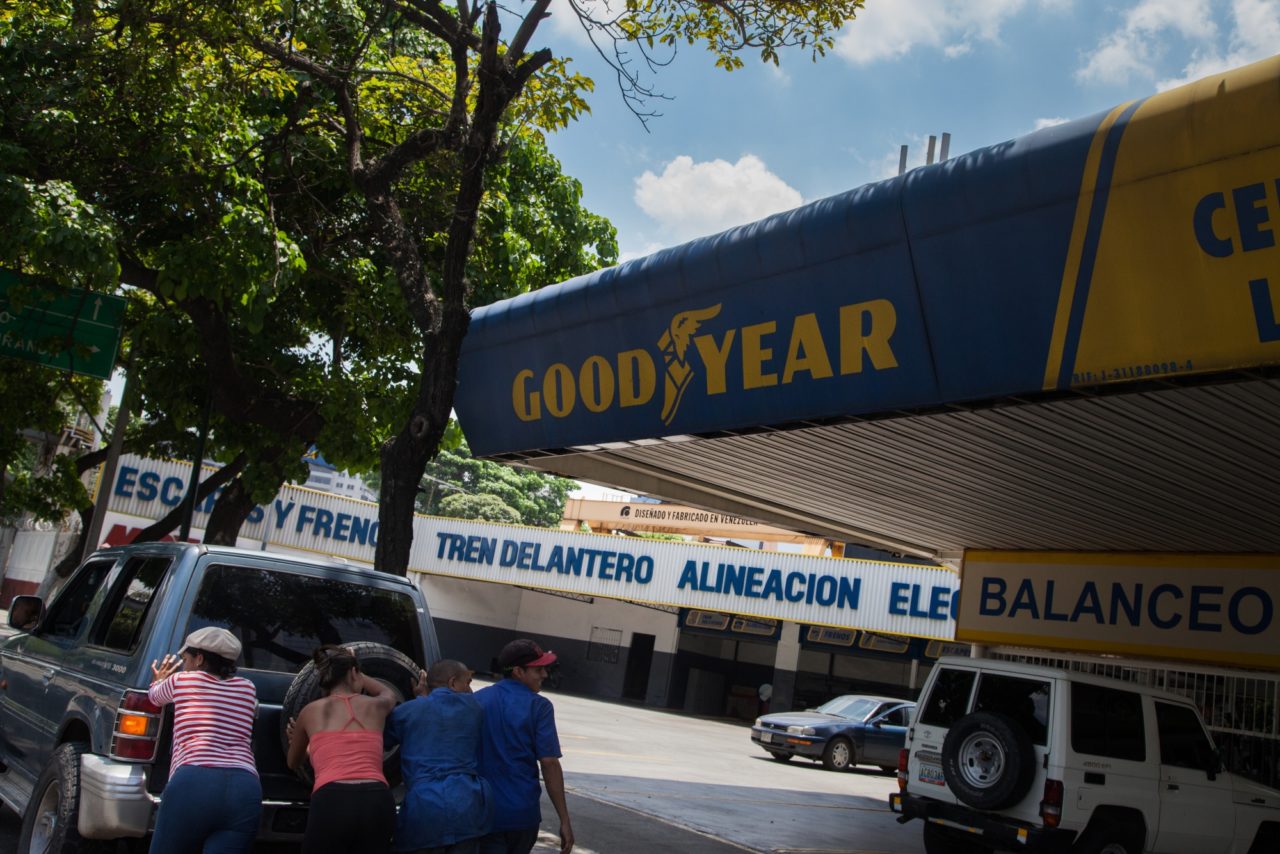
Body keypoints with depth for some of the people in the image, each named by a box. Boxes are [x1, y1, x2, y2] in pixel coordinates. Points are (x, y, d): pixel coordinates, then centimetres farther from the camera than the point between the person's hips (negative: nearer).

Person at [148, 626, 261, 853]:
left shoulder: (181, 680, 17)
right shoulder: (247, 689, 24)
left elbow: (154, 697, 40)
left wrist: (158, 681, 64)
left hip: (194, 783, -2)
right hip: (246, 788, 2)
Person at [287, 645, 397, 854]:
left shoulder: (310, 711, 19)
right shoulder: (375, 706, 20)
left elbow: (294, 764, 39)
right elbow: (388, 693, 49)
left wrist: (299, 740, 60)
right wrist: (356, 674, 58)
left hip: (331, 802, -1)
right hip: (377, 802, 1)